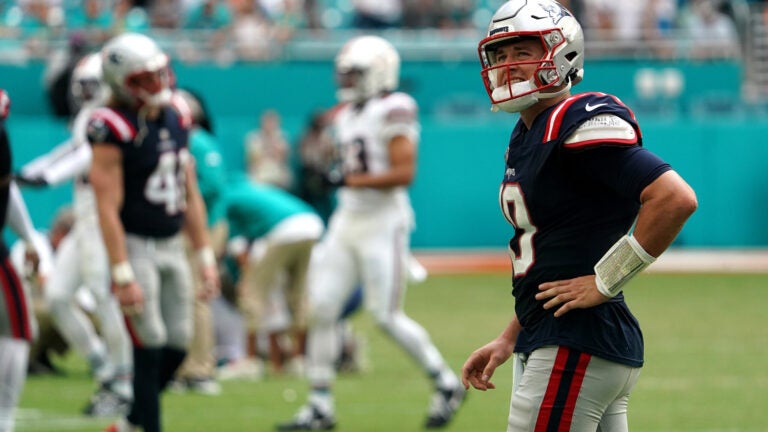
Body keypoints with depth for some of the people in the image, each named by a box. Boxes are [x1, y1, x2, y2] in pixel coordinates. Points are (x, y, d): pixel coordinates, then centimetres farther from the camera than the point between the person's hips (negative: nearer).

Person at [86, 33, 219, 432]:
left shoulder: (176, 122, 7)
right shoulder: (114, 129, -16)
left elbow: (191, 197, 14)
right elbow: (108, 208, -18)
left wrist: (206, 257, 13)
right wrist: (122, 275, -21)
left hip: (173, 246, 7)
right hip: (136, 246, -7)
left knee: (177, 346, 8)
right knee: (151, 350, -7)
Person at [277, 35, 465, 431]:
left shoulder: (393, 112, -13)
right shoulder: (348, 117, 13)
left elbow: (404, 173, -20)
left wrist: (354, 180, -21)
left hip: (384, 224, -8)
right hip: (347, 221, 8)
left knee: (386, 316, -7)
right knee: (321, 309, 1)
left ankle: (447, 384, 11)